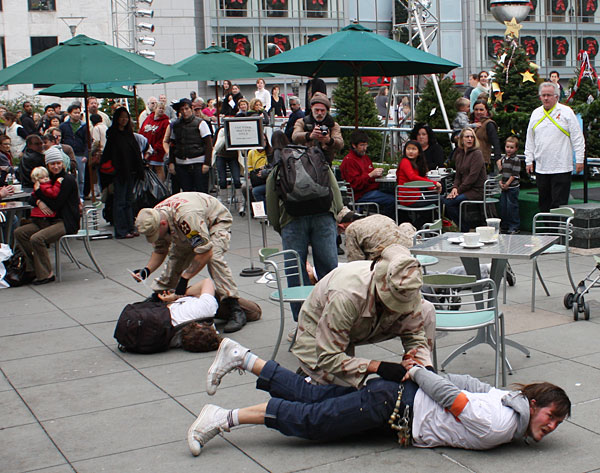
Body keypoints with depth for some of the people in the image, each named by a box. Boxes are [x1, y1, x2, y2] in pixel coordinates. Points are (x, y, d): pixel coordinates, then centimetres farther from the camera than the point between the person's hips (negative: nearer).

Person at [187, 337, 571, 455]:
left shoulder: (508, 398, 8)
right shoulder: (500, 425, -21)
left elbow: (466, 383, 16)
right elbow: (449, 395, -19)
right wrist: (416, 372, -5)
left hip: (406, 392, 8)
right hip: (396, 404, -8)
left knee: (310, 397, 10)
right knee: (310, 419, -9)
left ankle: (242, 357, 14)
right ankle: (225, 419, -6)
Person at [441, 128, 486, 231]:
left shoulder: (477, 154, -10)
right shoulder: (460, 154, 15)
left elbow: (472, 176, -17)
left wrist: (459, 190, -16)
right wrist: (455, 187, -5)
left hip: (477, 191, -8)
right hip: (465, 189, 8)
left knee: (449, 202, -22)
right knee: (443, 199, -13)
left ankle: (465, 229, -7)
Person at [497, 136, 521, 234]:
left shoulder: (516, 160, -10)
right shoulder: (503, 158, 12)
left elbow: (515, 174, -13)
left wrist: (507, 183, -16)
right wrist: (500, 182, 2)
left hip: (512, 187, -7)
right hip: (504, 187, 7)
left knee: (512, 206, -4)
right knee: (503, 206, 10)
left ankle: (514, 227, 3)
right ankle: (504, 226, 21)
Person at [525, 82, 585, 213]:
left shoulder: (566, 112, -2)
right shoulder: (535, 113, 12)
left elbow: (577, 138, -2)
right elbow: (530, 140, 17)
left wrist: (579, 160, -5)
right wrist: (529, 160, 12)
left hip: (561, 168, -5)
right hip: (541, 168, 5)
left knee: (559, 203, -6)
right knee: (543, 203, 9)